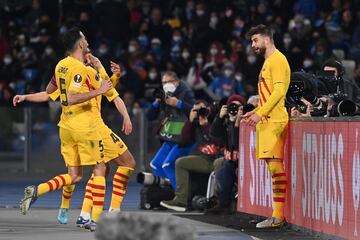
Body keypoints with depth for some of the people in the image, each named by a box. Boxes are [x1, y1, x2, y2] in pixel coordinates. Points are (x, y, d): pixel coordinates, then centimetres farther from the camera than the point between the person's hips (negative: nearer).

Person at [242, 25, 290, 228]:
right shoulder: (268, 61, 24)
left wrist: (260, 113, -21)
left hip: (274, 120, -10)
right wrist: (254, 112, 20)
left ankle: (278, 216, -17)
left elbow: (279, 90, -18)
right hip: (267, 120, 10)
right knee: (273, 165, 6)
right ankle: (279, 214, 5)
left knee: (274, 164, -14)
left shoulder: (277, 59, -7)